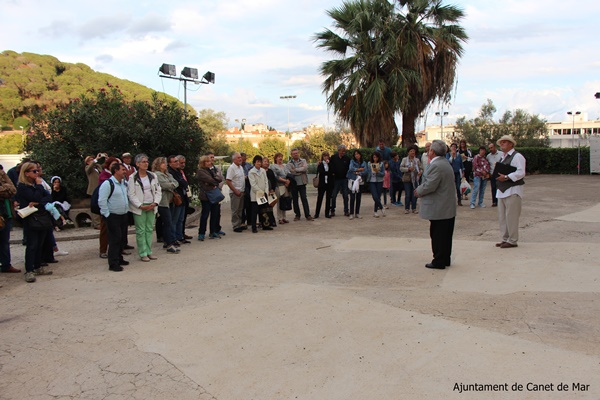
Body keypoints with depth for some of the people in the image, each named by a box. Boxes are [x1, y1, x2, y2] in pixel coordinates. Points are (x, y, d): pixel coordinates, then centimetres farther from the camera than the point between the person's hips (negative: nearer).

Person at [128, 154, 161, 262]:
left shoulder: (153, 176, 7)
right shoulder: (132, 177, -5)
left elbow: (158, 191, 7)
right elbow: (131, 194, -8)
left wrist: (155, 203, -7)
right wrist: (140, 206, -14)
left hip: (152, 207, 4)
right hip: (139, 207, -4)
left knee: (150, 229, 8)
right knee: (141, 230, -1)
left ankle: (149, 251, 16)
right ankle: (143, 253, 5)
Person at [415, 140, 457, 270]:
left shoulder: (436, 165, -20)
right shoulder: (445, 163, 14)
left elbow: (430, 186, -25)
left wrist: (418, 191, -8)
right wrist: (420, 189, 11)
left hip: (439, 209, -10)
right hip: (448, 208, 10)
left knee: (438, 236, -1)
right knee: (446, 235, 16)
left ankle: (439, 261, 6)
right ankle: (445, 259, 26)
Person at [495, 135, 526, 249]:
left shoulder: (517, 156, -9)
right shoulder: (503, 157, 20)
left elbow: (521, 173, -20)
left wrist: (506, 177, -23)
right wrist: (497, 174, 8)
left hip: (512, 191, -10)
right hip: (502, 191, 10)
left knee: (511, 217, -7)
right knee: (502, 217, 12)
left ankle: (512, 241, 0)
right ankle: (505, 239, 21)